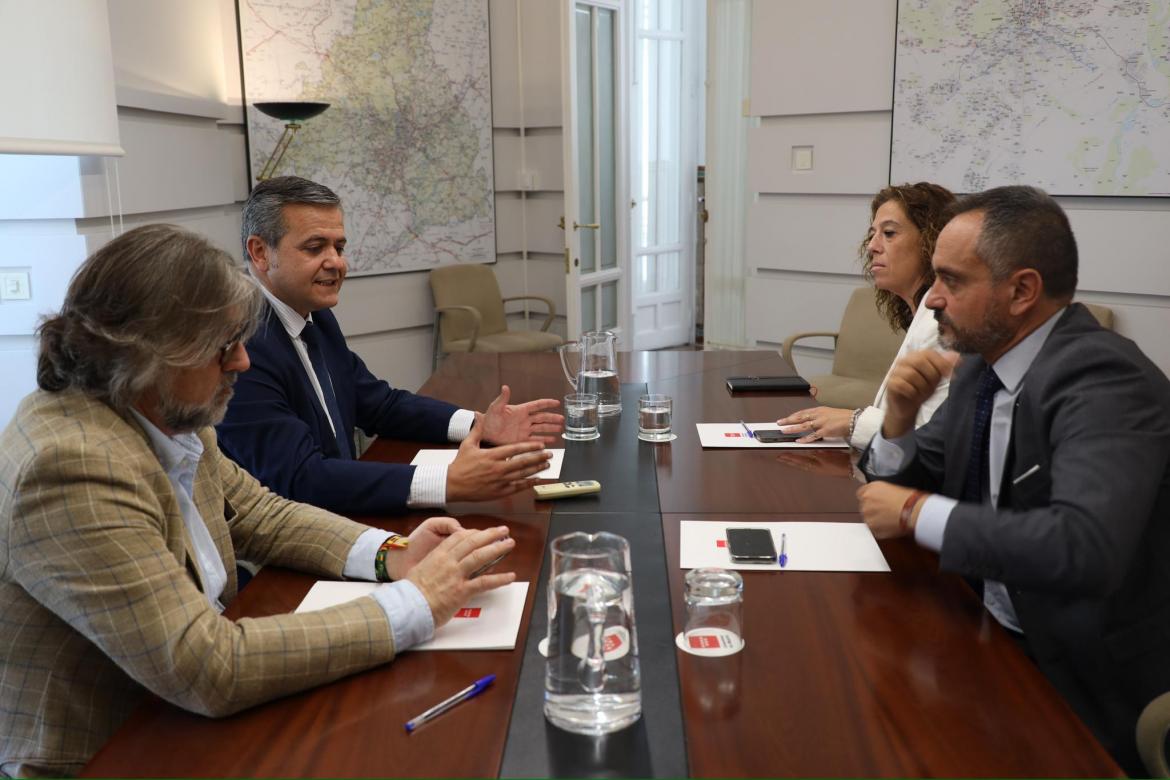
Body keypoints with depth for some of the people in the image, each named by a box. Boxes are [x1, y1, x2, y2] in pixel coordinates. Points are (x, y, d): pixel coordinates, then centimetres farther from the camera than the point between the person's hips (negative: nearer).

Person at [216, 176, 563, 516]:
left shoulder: (316, 318, 5)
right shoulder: (239, 345, -21)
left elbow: (381, 404, 12)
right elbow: (300, 478, -28)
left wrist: (479, 424, -3)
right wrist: (449, 482, -32)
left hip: (340, 514, 7)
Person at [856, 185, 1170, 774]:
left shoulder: (1103, 378, -24)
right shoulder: (982, 362, 1)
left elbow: (1084, 546, -38)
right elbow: (912, 482, 9)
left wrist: (917, 513, -28)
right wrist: (899, 420, -12)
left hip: (1085, 683, -7)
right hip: (991, 636, 7)